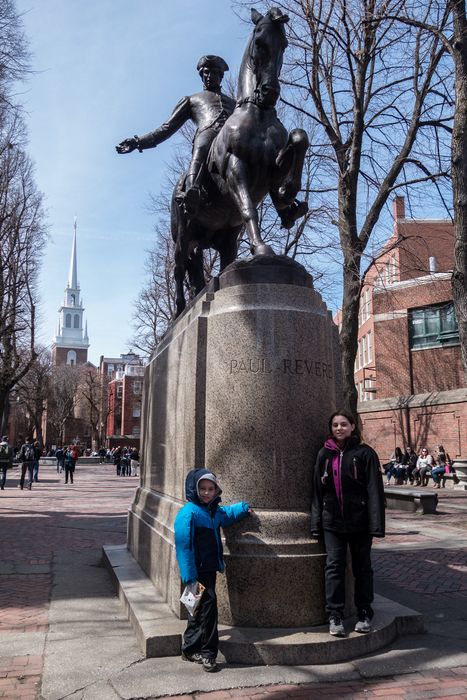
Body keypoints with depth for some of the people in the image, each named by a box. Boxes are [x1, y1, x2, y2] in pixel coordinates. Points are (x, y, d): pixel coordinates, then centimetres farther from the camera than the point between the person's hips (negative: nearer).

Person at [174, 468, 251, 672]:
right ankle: (207, 652, -1)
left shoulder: (215, 511, 9)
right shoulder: (188, 512, -16)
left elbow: (227, 515, 36)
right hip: (197, 570, -8)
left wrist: (242, 508, 30)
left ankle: (190, 649, 29)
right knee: (208, 603, -13)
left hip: (210, 568, 8)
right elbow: (183, 544, -18)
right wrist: (189, 575, -21)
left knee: (200, 608, 15)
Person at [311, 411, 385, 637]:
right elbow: (317, 490, 7)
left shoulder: (364, 453, -5)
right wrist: (316, 524, 4)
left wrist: (376, 525, -14)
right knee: (334, 567, 2)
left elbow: (374, 490, -9)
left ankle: (364, 615, 24)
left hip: (359, 522, -2)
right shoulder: (324, 454, 6)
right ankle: (335, 616, 11)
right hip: (332, 522, 2)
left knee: (362, 567, 10)